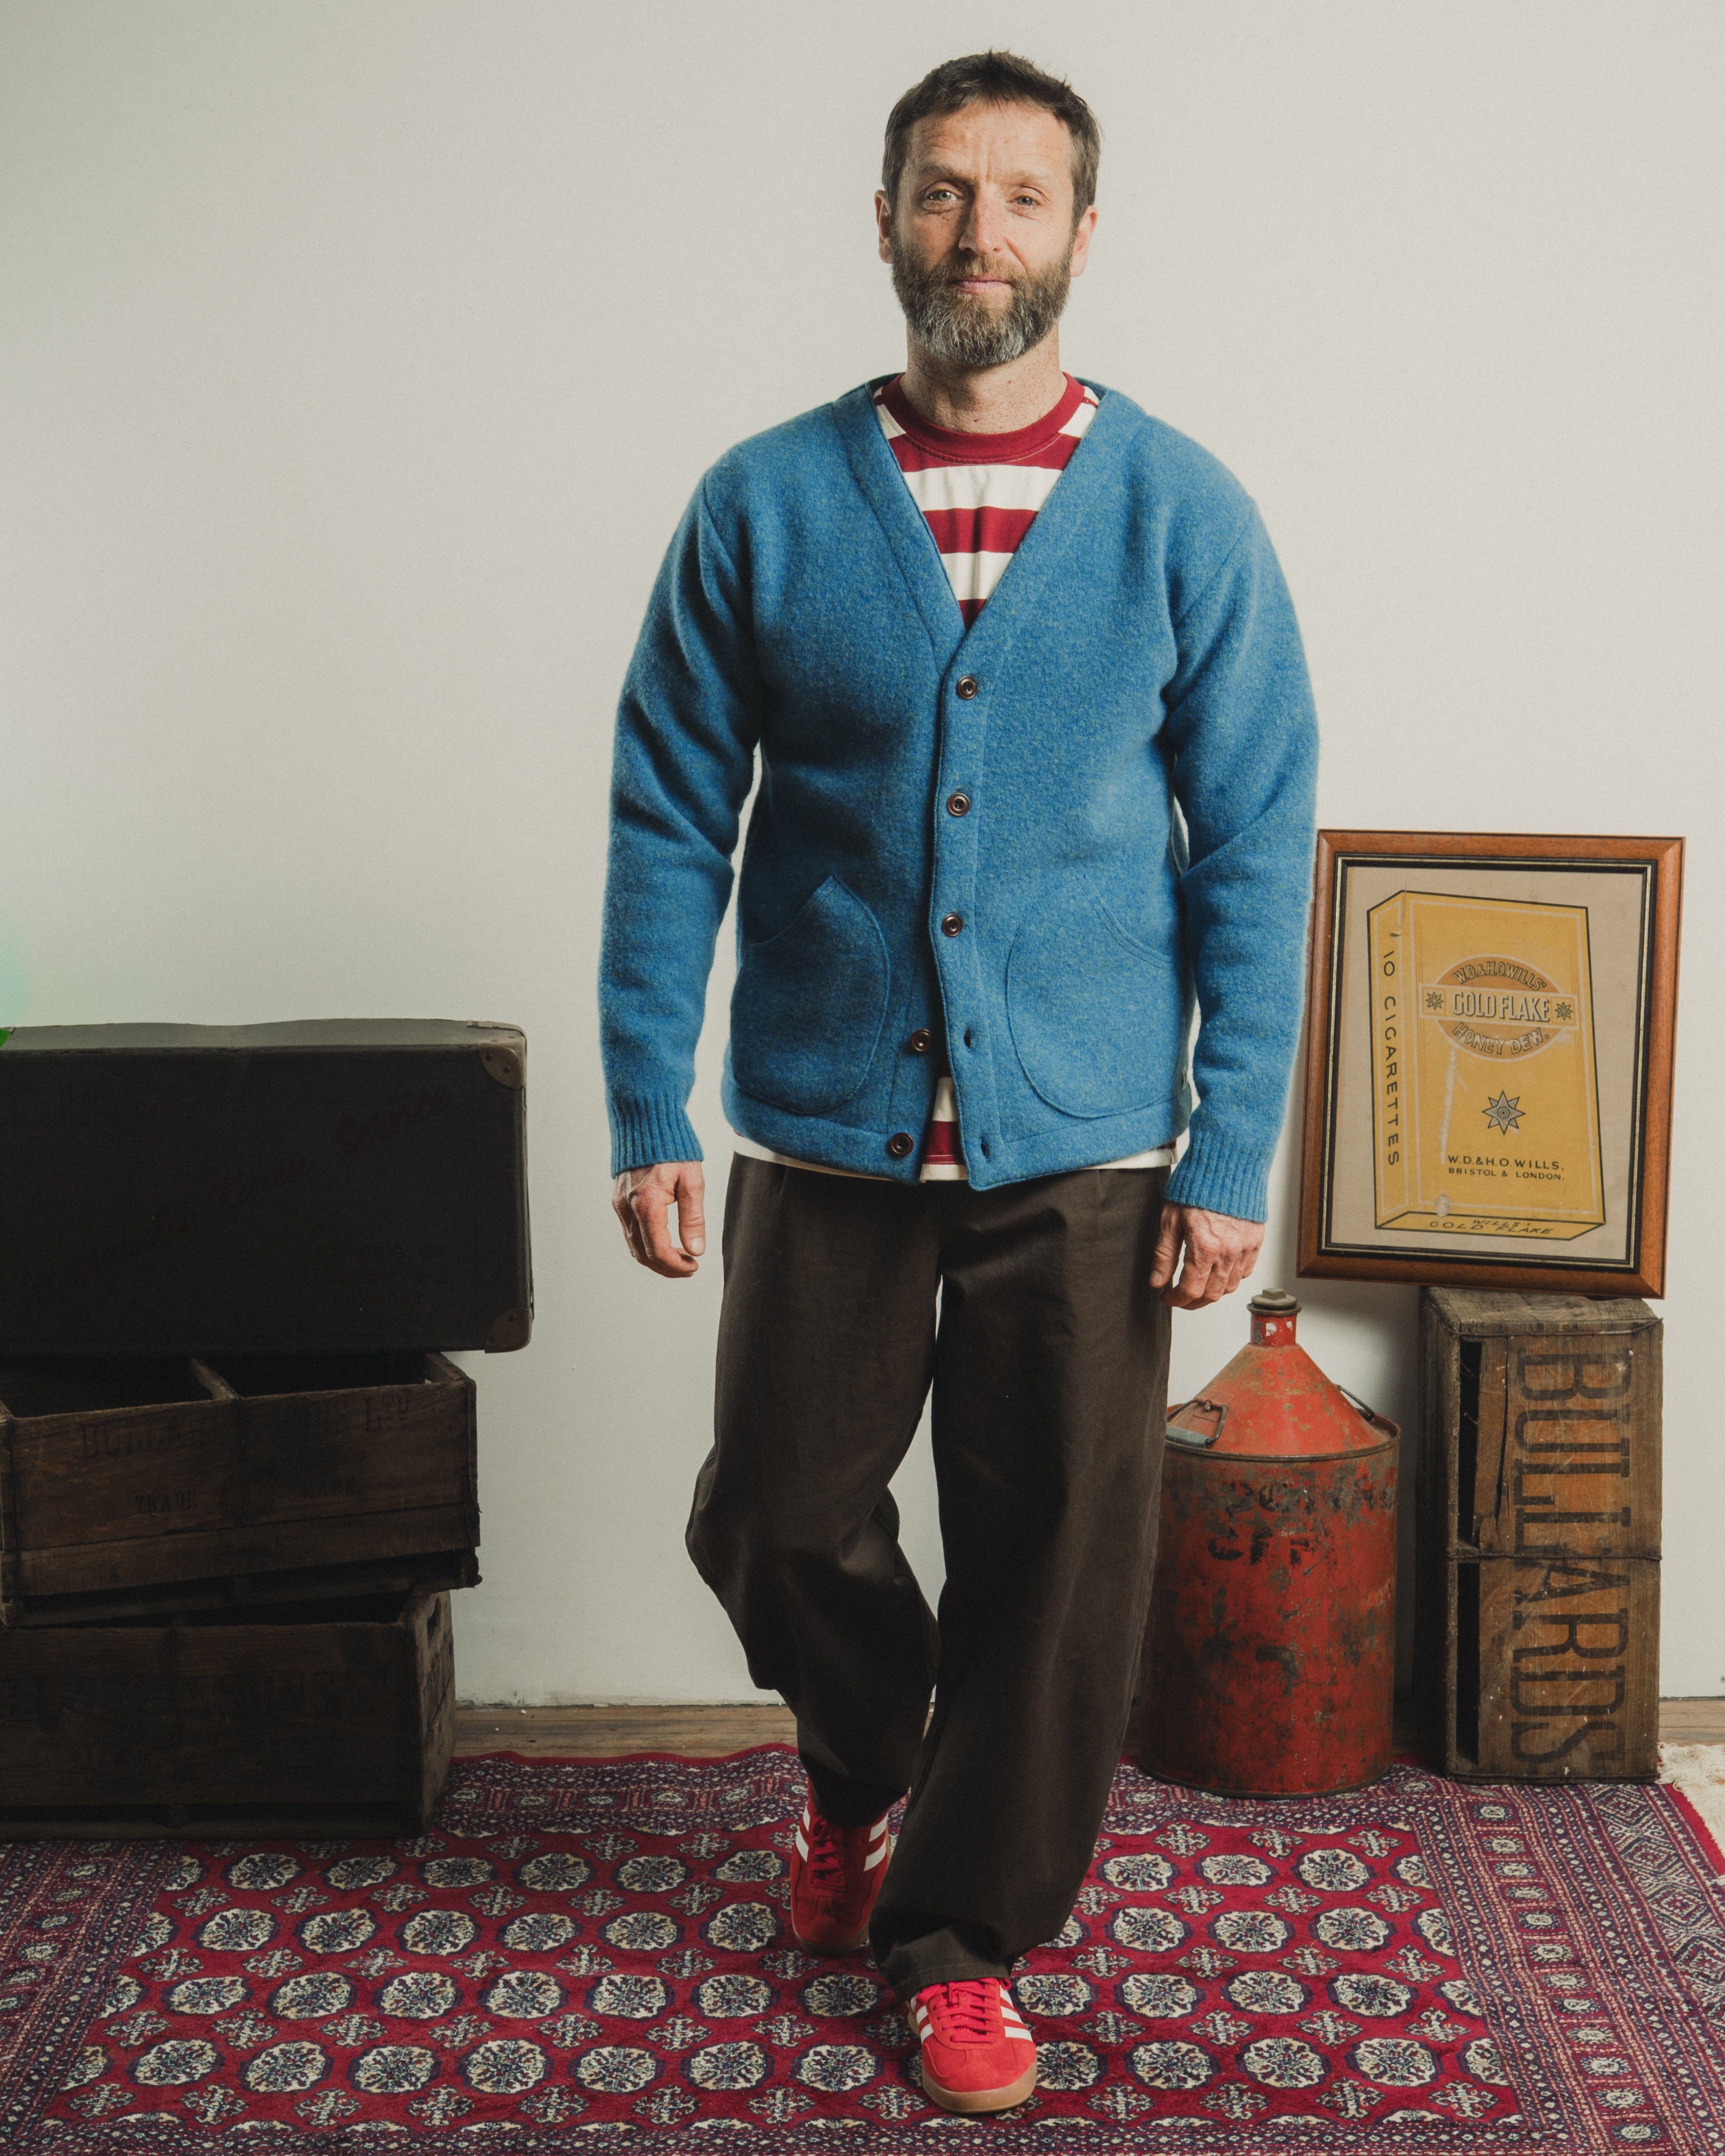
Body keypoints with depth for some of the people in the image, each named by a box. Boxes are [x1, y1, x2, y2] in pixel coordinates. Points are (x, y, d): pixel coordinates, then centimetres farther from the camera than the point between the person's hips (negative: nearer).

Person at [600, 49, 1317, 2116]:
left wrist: (1232, 1156, -7)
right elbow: (669, 824, 1)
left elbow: (1255, 845, -2)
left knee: (1060, 1562, 7)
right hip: (827, 1134, 1)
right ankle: (859, 1770, 43)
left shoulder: (1183, 513, -2)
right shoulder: (762, 506, -1)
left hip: (1086, 1148, 0)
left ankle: (960, 1931, 29)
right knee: (772, 1519, 10)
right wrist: (647, 1118, -4)